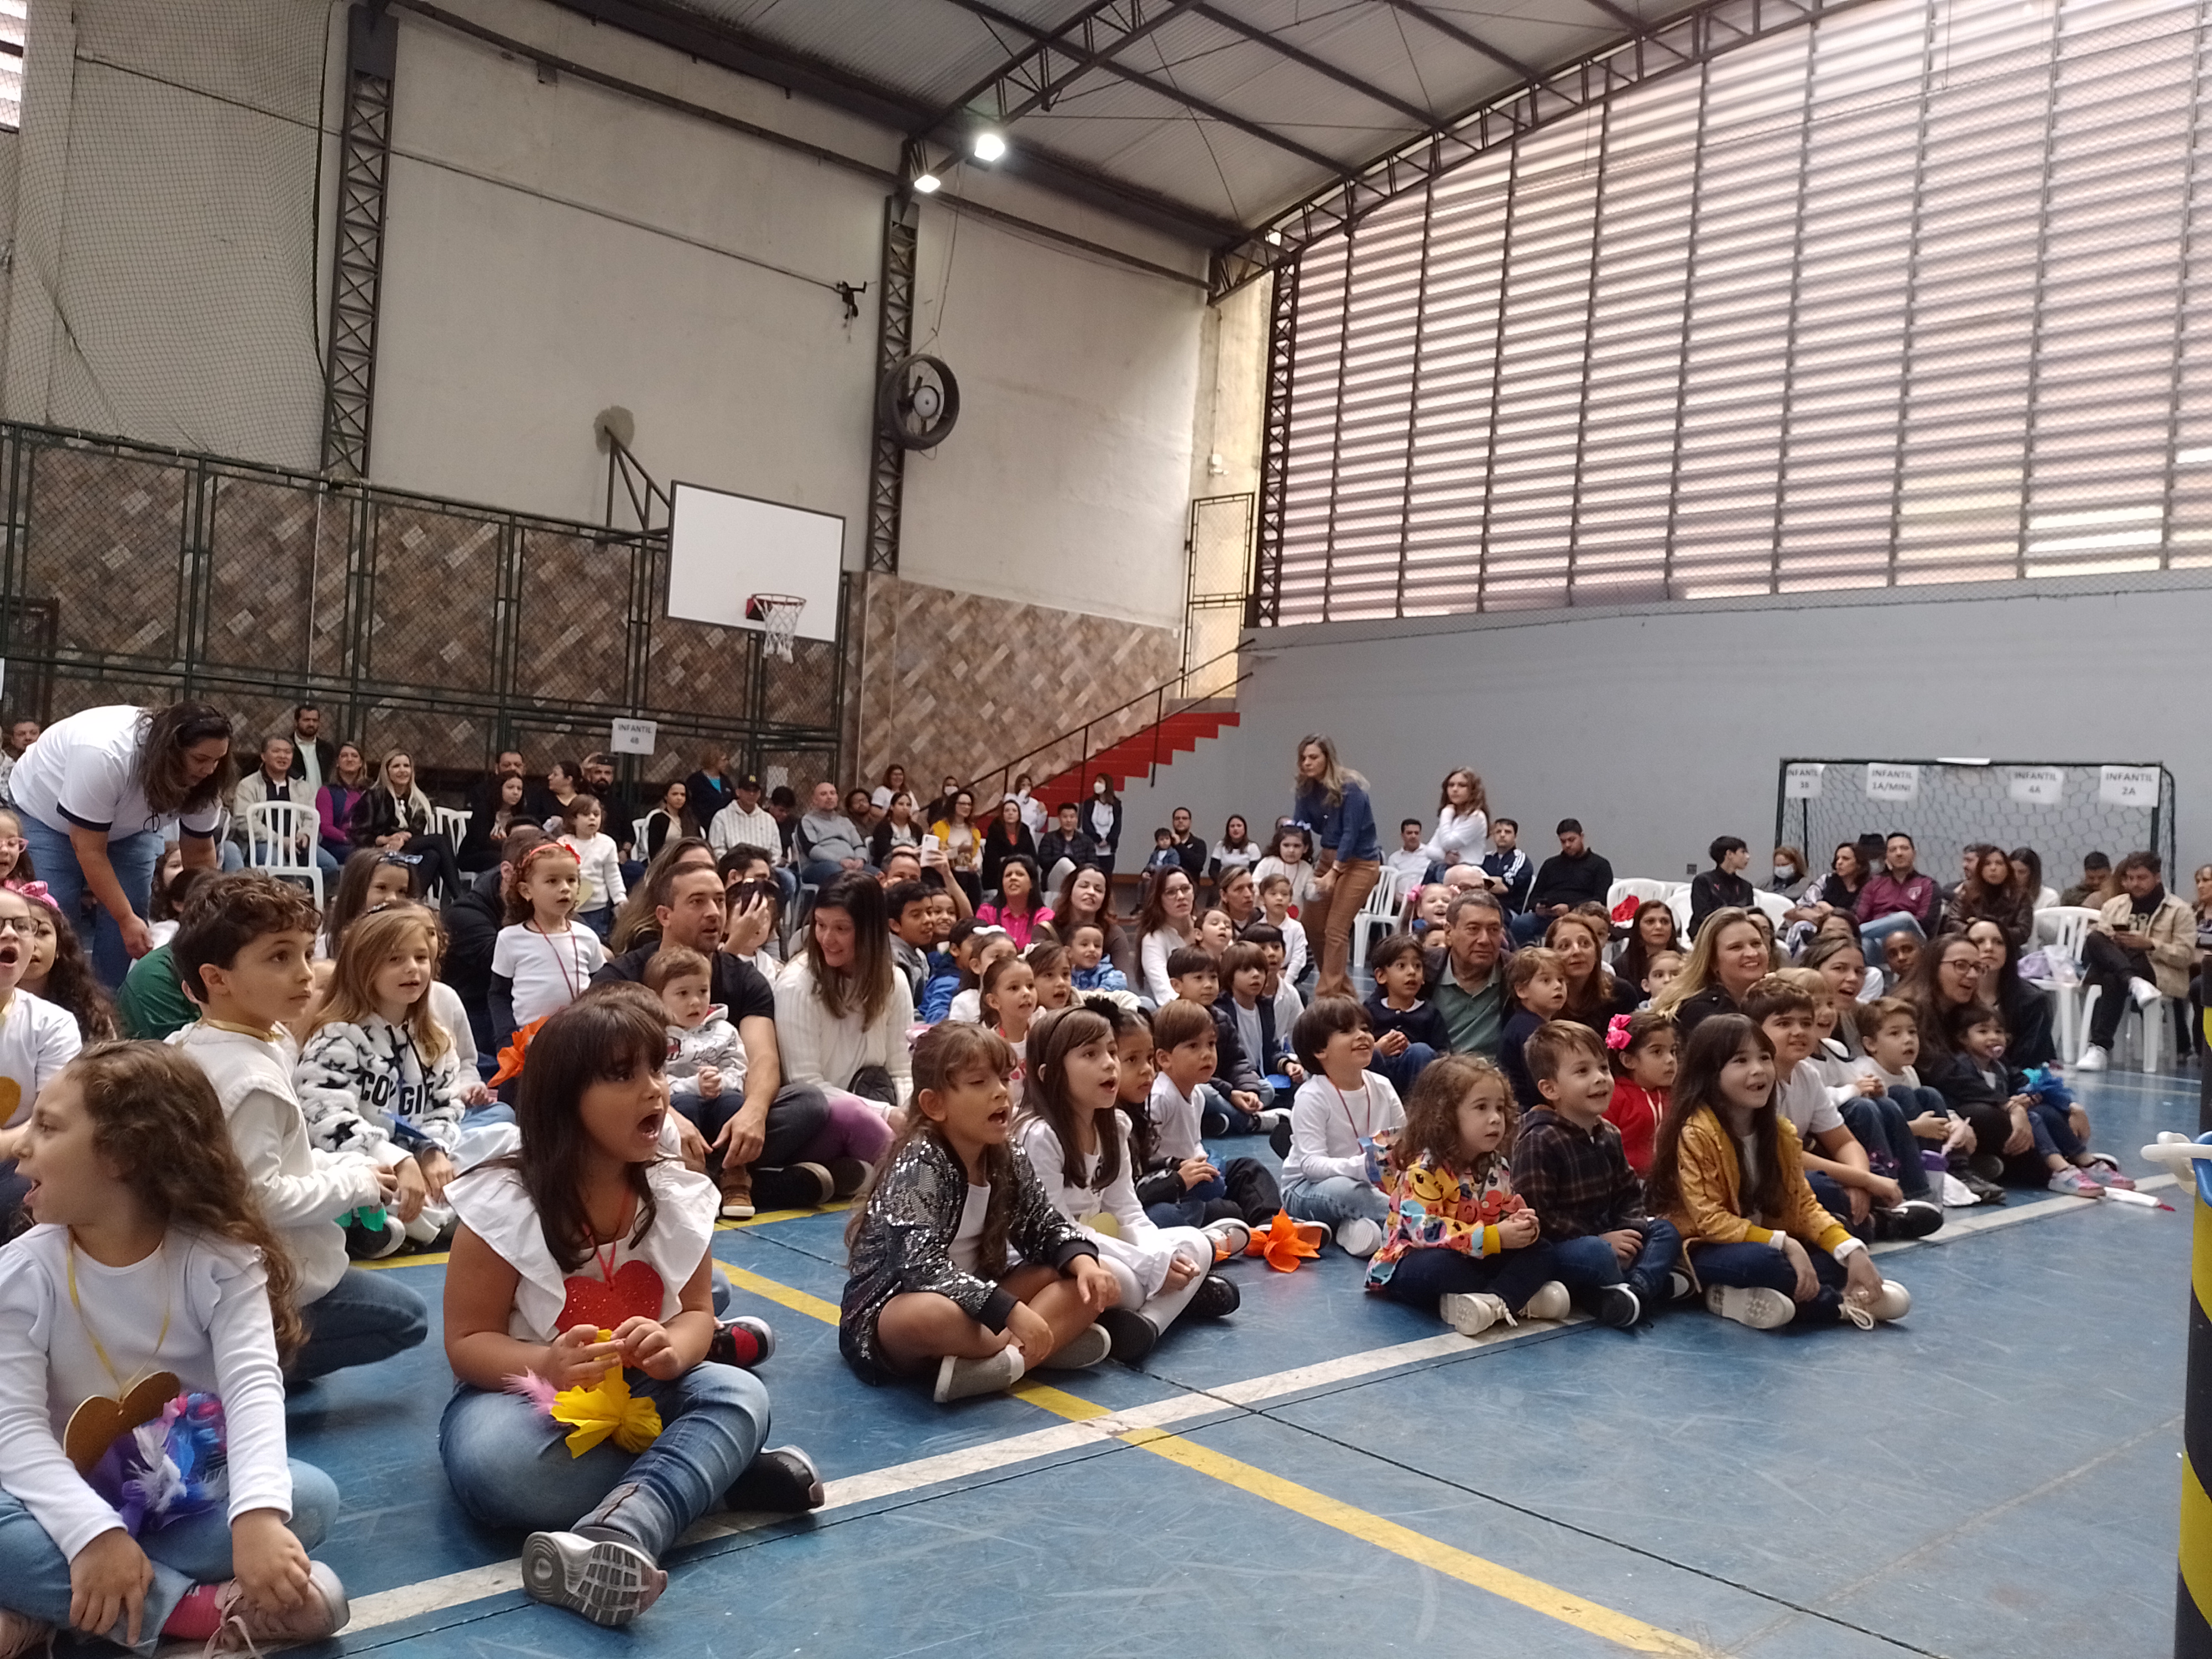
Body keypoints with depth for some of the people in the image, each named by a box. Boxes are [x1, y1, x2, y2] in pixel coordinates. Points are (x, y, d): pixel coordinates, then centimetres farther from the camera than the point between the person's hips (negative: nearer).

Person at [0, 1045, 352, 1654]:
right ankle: (204, 1607, -27)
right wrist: (94, 1532, -34)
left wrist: (257, 1514, -42)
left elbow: (254, 1386, -23)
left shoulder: (221, 1257, -11)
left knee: (311, 1496, -28)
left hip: (196, 1495, 1)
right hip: (79, 1498, 0)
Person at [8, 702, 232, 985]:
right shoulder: (103, 755, -41)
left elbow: (201, 854, -12)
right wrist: (126, 920, -35)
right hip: (44, 811, -4)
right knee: (57, 911, -16)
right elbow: (90, 851, -35)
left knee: (134, 907, -10)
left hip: (127, 824, 4)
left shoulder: (203, 781, -25)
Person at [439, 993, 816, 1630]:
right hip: (525, 1394, -3)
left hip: (641, 1393, 3)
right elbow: (468, 1342, -11)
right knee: (491, 1462, -37)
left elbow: (697, 1312, 1)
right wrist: (547, 1364, -33)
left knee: (739, 1394, -25)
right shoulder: (504, 1203, -16)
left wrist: (671, 1351, -25)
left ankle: (617, 1536, -45)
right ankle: (712, 1470, -25)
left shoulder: (678, 1195, -5)